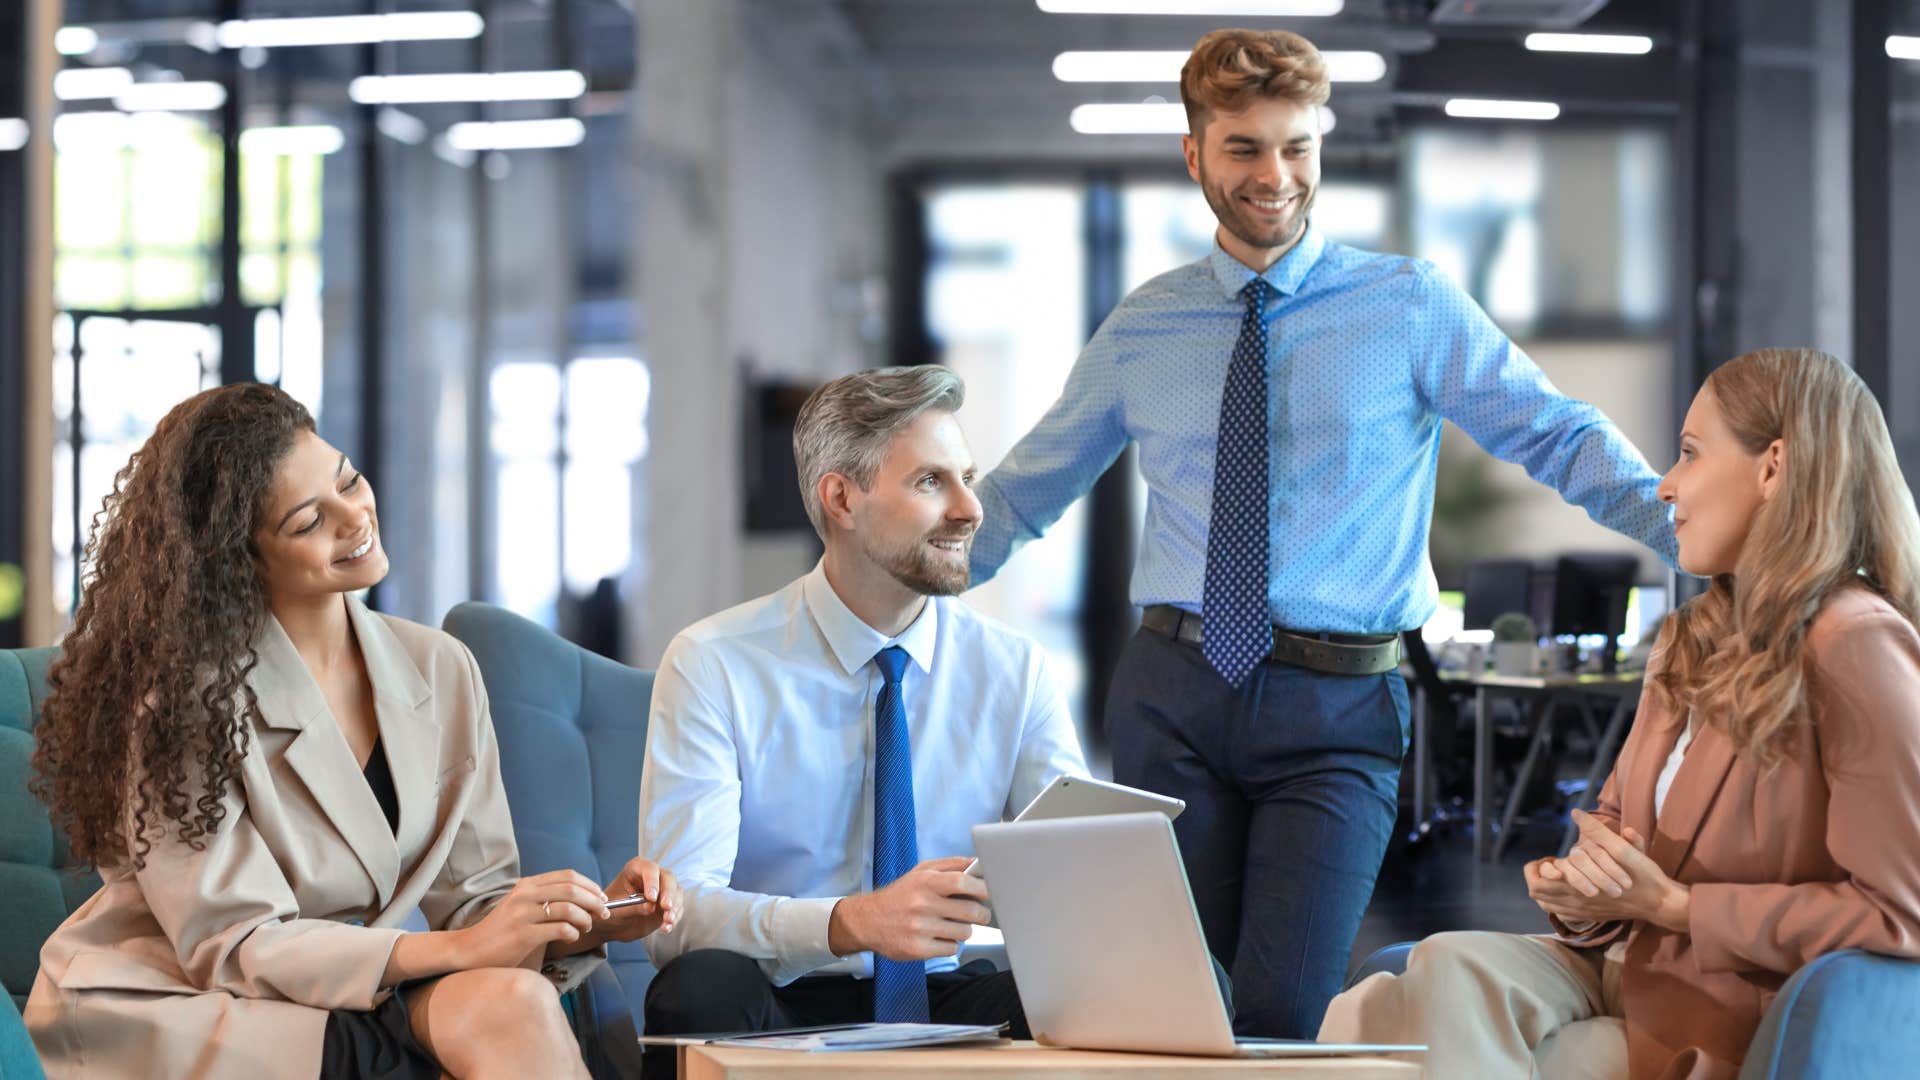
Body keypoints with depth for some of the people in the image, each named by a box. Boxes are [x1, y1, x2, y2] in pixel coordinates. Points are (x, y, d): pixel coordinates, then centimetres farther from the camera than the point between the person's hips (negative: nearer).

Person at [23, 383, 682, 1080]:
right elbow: (230, 945, -17)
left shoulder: (440, 671, 4)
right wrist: (461, 949, -27)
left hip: (339, 1001, 6)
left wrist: (590, 923, -17)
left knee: (517, 1005, -27)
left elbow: (470, 896, 5)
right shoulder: (186, 689, -14)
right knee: (501, 1012, -29)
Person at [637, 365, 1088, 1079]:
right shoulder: (713, 665, -7)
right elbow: (677, 911, -18)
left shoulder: (1016, 671, 4)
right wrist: (851, 922, -37)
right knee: (705, 986, -36)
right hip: (778, 1005, -2)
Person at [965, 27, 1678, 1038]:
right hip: (1172, 692, 3)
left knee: (1283, 1019, -12)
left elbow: (1560, 440, -4)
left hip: (1335, 709, -2)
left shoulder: (1410, 307, 2)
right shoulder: (1142, 328, 10)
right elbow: (1023, 491, 18)